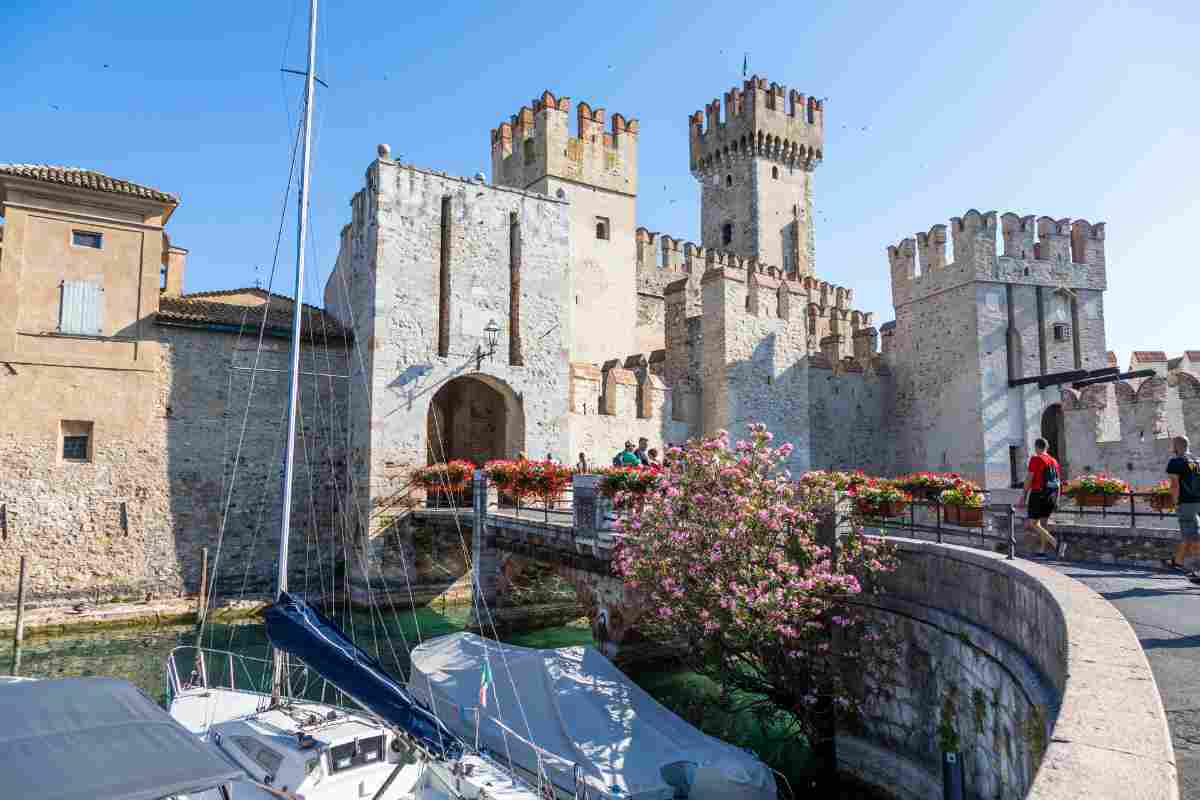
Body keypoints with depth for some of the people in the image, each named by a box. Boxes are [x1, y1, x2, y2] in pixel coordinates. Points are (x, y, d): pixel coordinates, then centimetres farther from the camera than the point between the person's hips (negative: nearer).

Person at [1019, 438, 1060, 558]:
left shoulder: (1035, 459, -9)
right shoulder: (1054, 461, 11)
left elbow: (1029, 479, -12)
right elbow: (1058, 482, 12)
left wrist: (1024, 496, -6)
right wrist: (1056, 500, 16)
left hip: (1038, 494, -7)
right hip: (1051, 496, 7)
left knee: (1031, 525, -4)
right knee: (1042, 524, 12)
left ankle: (1054, 542, -20)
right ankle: (1041, 551, 10)